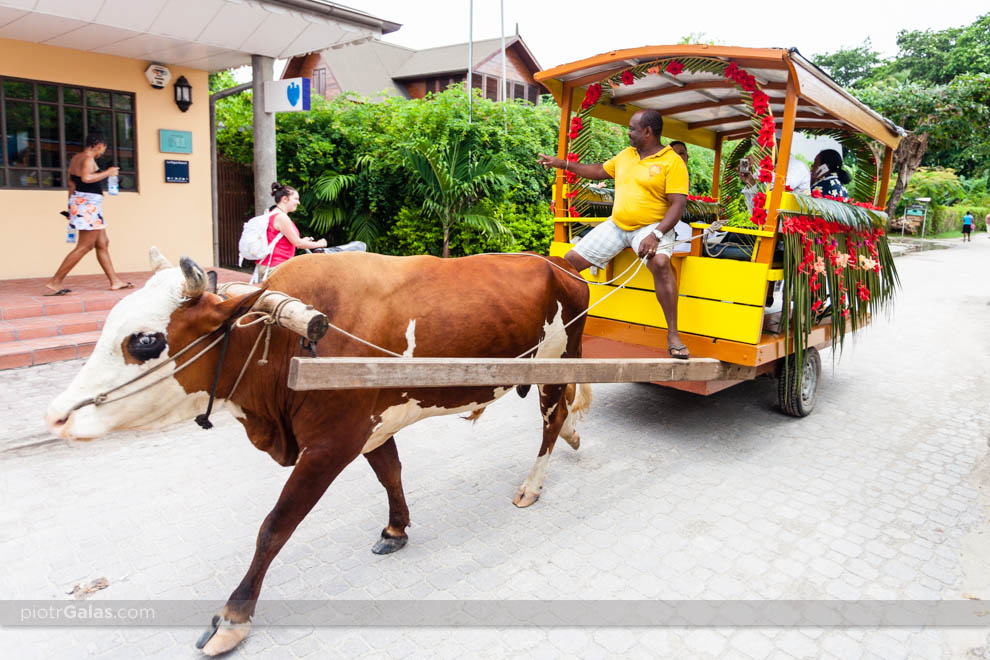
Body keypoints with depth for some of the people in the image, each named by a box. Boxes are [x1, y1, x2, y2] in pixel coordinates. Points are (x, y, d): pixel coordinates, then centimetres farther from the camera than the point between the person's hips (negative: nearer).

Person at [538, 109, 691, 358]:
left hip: (651, 226, -6)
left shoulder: (673, 162, -7)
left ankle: (673, 335, -28)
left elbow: (678, 204, -14)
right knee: (570, 260, -1)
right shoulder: (626, 155, 13)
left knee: (660, 262, -37)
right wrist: (563, 164, 25)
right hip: (616, 225, 7)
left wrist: (655, 235, -27)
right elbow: (599, 171, 28)